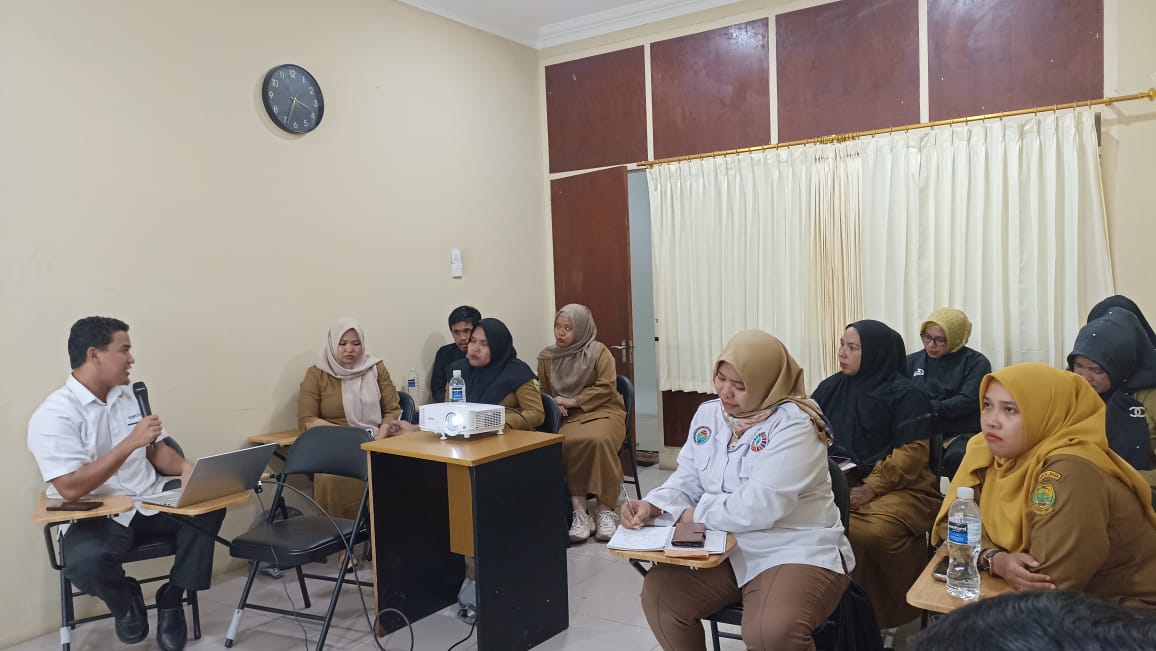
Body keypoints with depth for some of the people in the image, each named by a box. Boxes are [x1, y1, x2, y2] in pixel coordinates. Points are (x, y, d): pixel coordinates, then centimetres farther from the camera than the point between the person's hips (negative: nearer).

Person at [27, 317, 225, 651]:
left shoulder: (130, 396, 7)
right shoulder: (53, 415, -15)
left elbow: (157, 450, 11)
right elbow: (71, 489, -24)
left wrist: (185, 468, -11)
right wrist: (131, 442, -28)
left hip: (149, 502, 6)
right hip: (95, 517, -6)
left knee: (209, 505, -18)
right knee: (85, 561, -36)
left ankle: (171, 598, 0)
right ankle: (126, 601, 1)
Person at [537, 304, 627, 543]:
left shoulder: (599, 351, 2)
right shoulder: (547, 357, 13)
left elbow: (606, 388, -4)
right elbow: (542, 394, 19)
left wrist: (572, 401, -10)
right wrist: (554, 405, -4)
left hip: (604, 412, -2)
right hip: (569, 417, 2)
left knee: (598, 439, -37)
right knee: (567, 442, -35)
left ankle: (605, 511, -25)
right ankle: (579, 512, -30)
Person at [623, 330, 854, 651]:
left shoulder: (792, 423, -19)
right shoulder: (708, 413, 5)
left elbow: (760, 506, -27)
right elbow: (687, 481, 7)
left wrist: (696, 515, -15)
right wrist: (653, 505, -14)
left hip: (797, 550, -6)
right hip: (724, 547, 7)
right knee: (657, 593, -8)